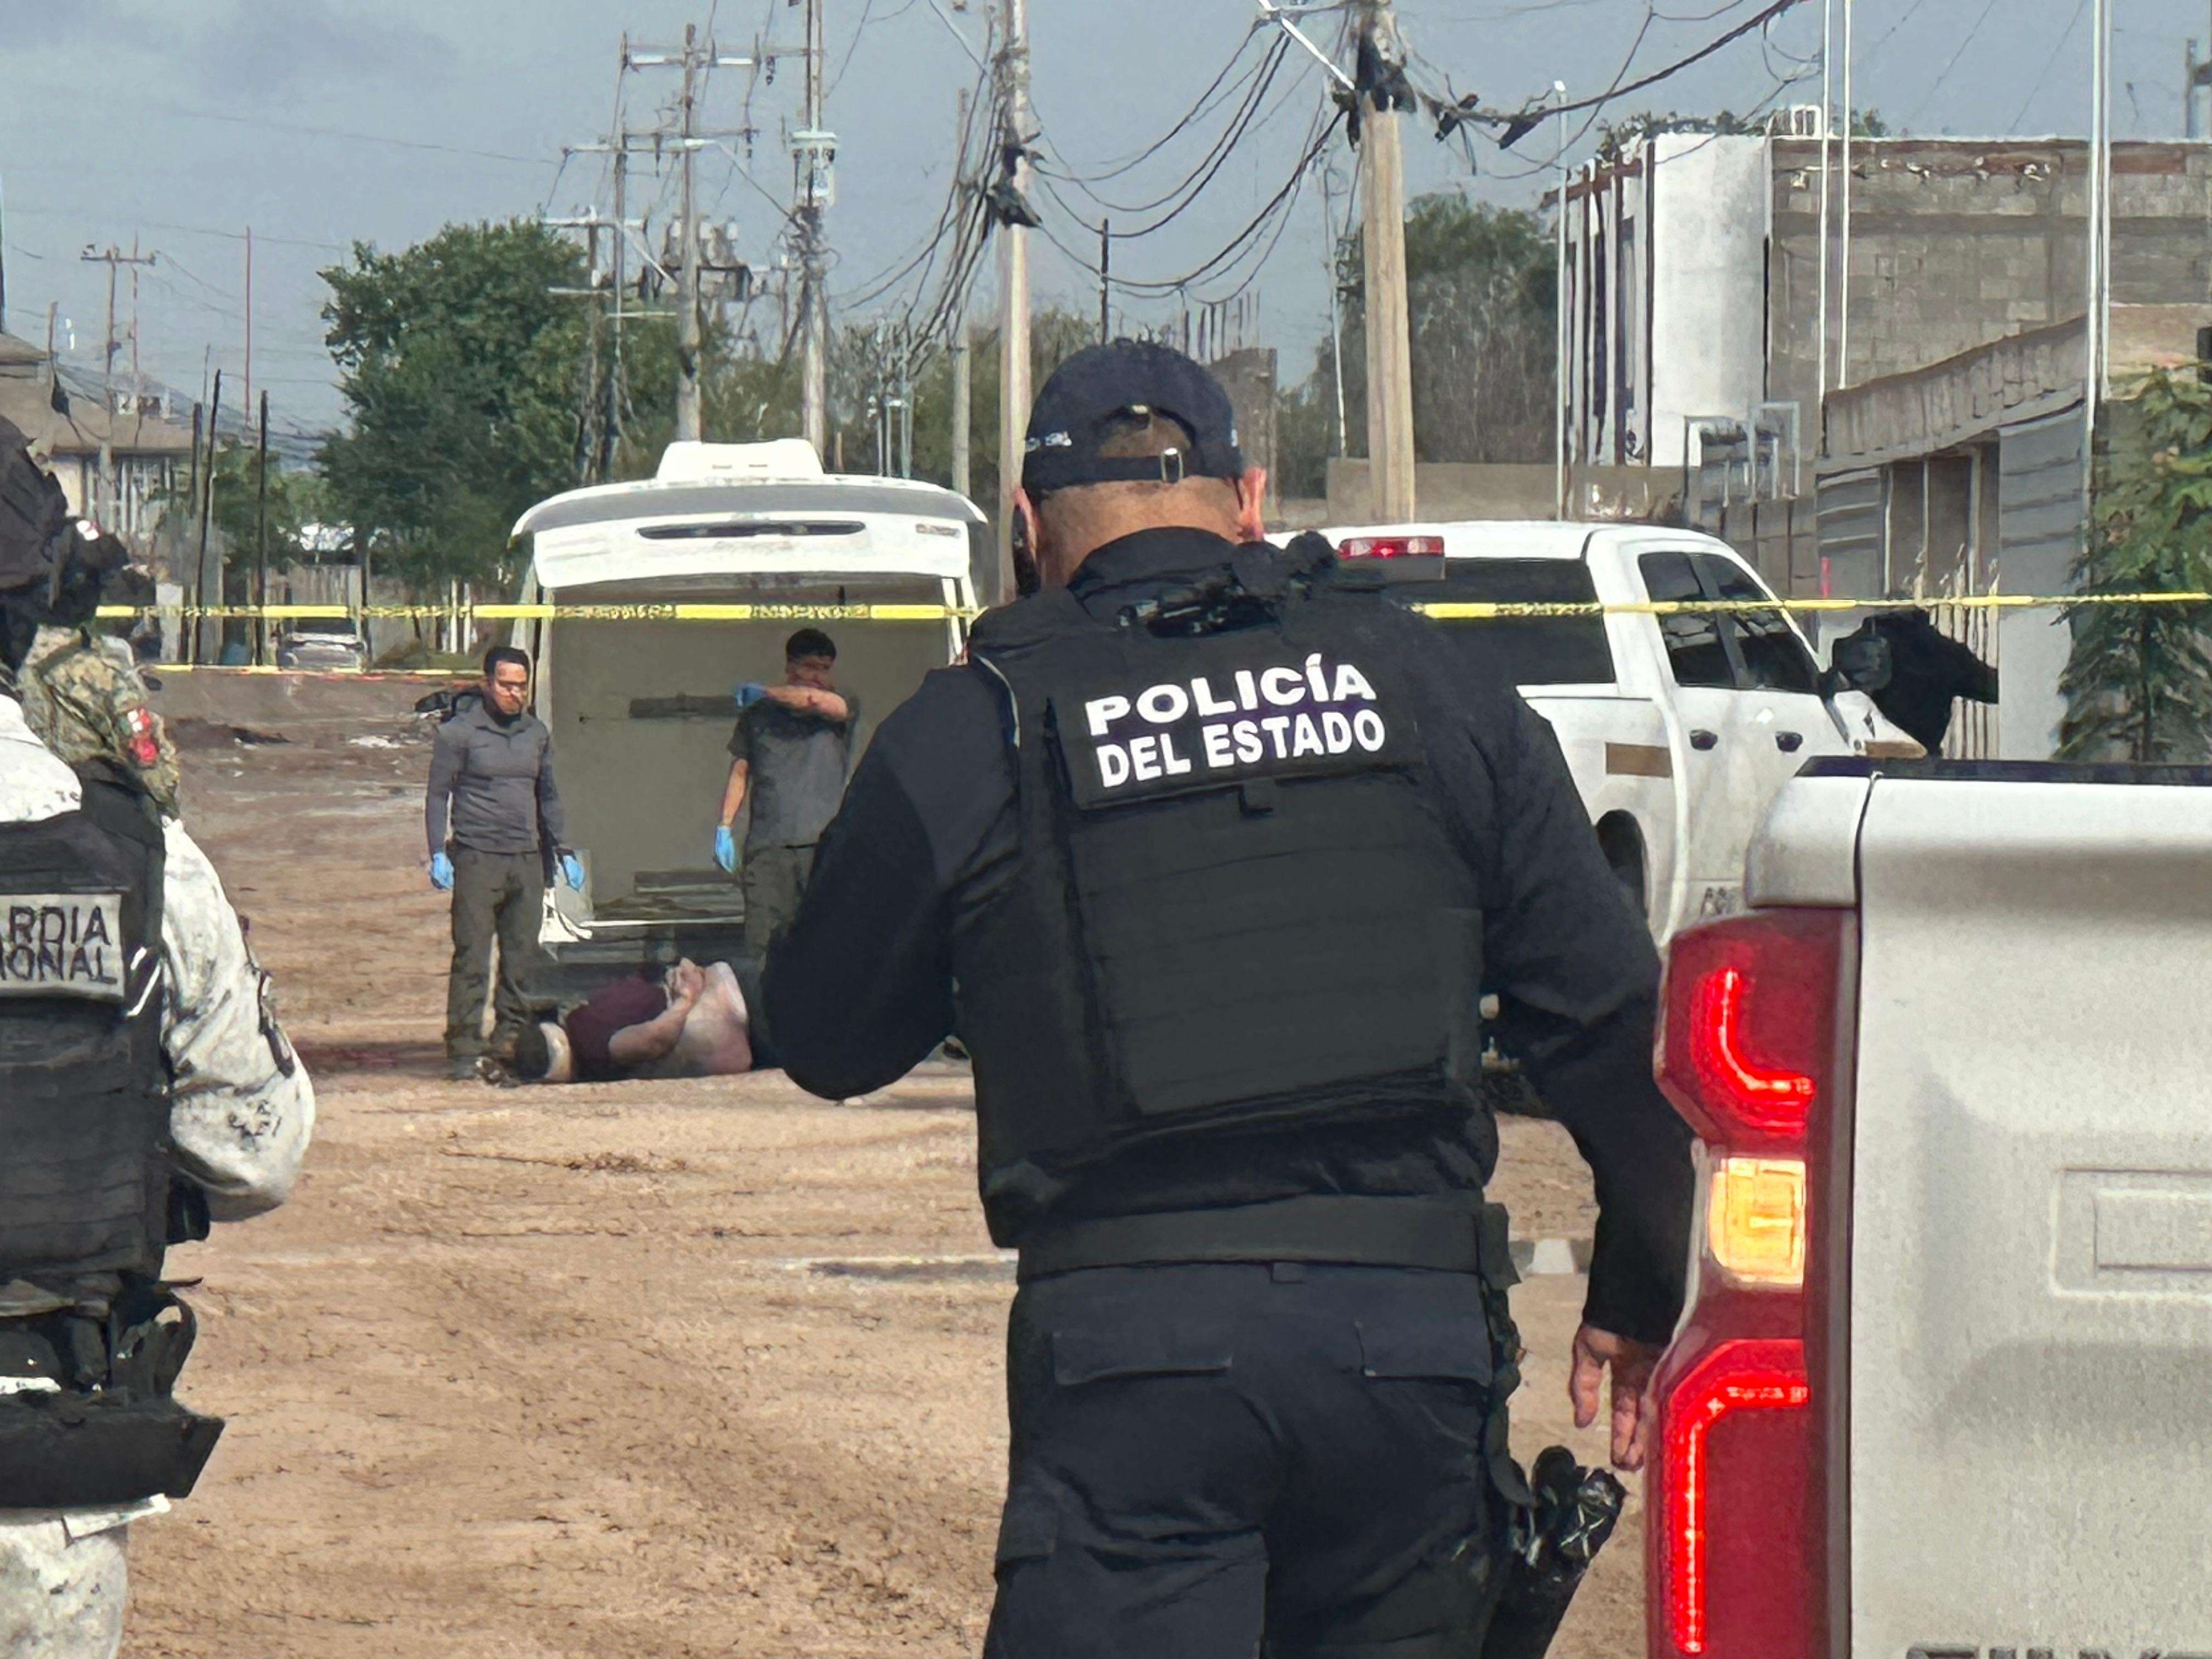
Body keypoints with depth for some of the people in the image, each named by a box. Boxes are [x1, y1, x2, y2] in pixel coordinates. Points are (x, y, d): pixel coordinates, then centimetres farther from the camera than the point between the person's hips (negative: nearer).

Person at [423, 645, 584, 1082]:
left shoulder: (537, 733, 15)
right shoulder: (460, 732, -1)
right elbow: (437, 795, -1)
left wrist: (563, 851, 18)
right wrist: (438, 853, -10)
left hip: (527, 861, 5)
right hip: (477, 859, -5)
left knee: (523, 957, 4)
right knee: (472, 958, -8)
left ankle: (511, 1042, 10)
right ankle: (464, 1050, -6)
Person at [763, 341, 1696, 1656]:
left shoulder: (972, 734, 2)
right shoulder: (1424, 683, 9)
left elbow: (827, 1041, 14)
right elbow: (1610, 1010, 9)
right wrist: (1641, 1295, 19)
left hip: (1131, 1343, -3)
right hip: (1413, 1325, 3)